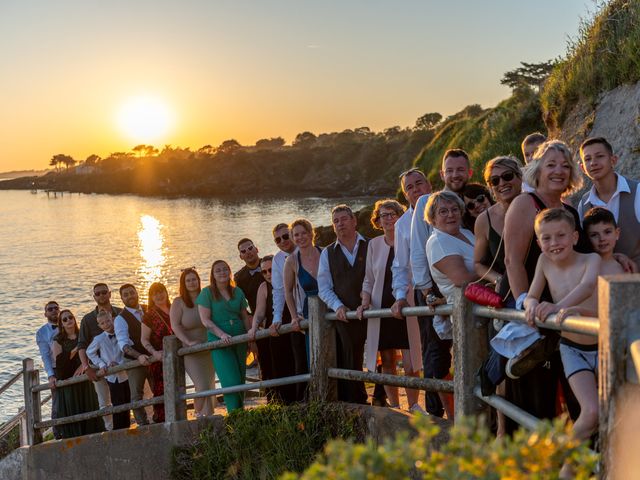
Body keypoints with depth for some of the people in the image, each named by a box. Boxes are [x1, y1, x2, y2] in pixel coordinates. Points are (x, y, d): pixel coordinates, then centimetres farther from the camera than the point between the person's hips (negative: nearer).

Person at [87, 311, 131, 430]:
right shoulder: (99, 339, -8)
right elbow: (90, 352, 7)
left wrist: (120, 363, -19)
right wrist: (101, 364, -3)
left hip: (125, 374, 2)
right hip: (112, 377, -2)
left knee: (127, 405, 10)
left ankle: (126, 429, 24)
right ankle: (118, 431, 8)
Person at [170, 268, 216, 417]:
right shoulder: (178, 302, -4)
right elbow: (175, 325, -12)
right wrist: (188, 342, -23)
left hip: (208, 349, 4)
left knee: (211, 386, 9)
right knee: (203, 386, -14)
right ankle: (199, 416, 6)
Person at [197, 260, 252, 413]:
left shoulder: (237, 292, 11)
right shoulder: (207, 293, -2)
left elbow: (245, 317, 15)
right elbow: (205, 320, -8)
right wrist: (222, 334, -20)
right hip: (219, 342, -5)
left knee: (241, 381, 7)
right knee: (231, 382, -14)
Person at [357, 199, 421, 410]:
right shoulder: (374, 245, 9)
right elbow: (368, 280, 14)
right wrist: (365, 302, 0)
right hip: (381, 310, 3)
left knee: (411, 365, -8)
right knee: (387, 364, 7)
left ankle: (413, 407, 8)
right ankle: (394, 407, 18)